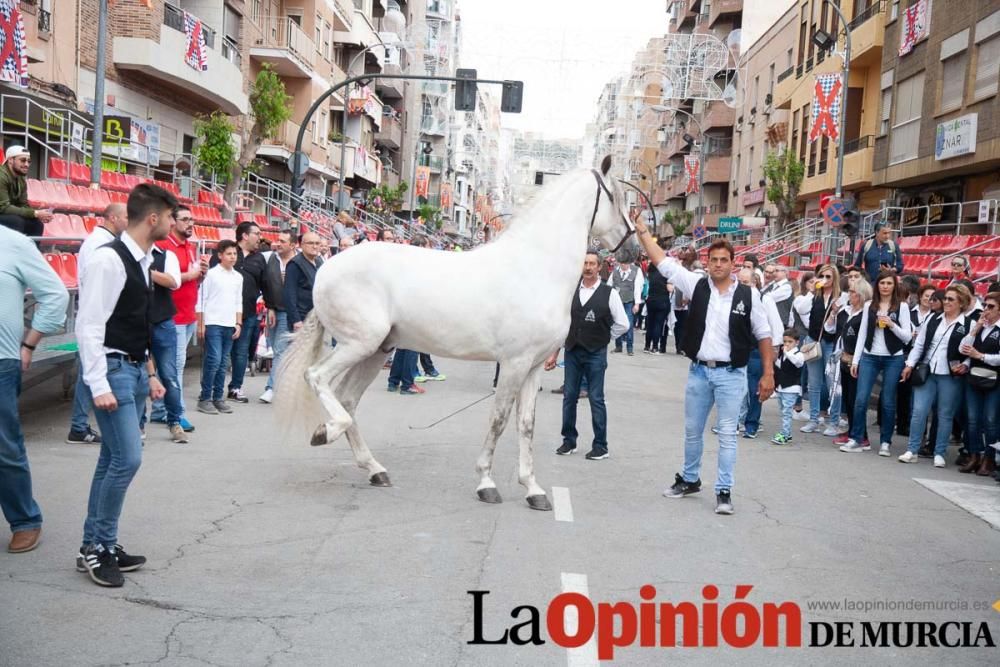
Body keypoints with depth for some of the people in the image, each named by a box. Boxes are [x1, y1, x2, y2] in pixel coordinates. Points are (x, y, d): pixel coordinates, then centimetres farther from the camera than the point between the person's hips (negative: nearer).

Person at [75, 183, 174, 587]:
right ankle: (99, 547, 6)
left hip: (135, 370, 9)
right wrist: (98, 386, -21)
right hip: (113, 371, -9)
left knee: (113, 459, 12)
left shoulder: (143, 260, 12)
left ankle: (94, 546, 22)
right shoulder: (110, 259, -16)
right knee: (127, 458, -10)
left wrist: (149, 373, 18)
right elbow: (88, 325, -19)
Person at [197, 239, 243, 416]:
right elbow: (201, 300, -3)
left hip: (230, 325, 5)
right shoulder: (211, 274, -3)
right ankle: (205, 399, -1)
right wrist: (201, 325, -6)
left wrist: (239, 324, 10)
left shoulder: (238, 277, 12)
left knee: (222, 363, 8)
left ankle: (218, 398, 15)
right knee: (214, 360, -10)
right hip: (212, 323, -5)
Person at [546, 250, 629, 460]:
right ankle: (569, 440, 23)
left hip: (595, 354, -4)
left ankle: (600, 446, 9)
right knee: (569, 397, 9)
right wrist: (554, 353, 9)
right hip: (572, 351, 4)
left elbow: (623, 324, 0)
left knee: (596, 399, 0)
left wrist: (602, 338, 4)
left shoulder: (609, 293, -5)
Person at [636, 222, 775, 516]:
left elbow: (764, 335, 0)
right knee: (692, 431, 15)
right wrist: (641, 229, -8)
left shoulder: (748, 295, -5)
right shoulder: (696, 285, 0)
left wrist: (768, 373, -4)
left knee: (727, 434, 1)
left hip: (731, 374, -3)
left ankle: (724, 491, 10)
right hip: (699, 371, 3)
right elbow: (663, 262, -2)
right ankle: (689, 480, 33)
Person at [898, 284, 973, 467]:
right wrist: (910, 364, 4)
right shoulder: (933, 320, 9)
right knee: (919, 411, -1)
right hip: (927, 373, 3)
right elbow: (919, 344, 11)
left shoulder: (969, 325, -2)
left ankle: (939, 454, 15)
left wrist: (965, 365, -16)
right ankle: (912, 451, 5)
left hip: (950, 377, -3)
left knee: (945, 415, 5)